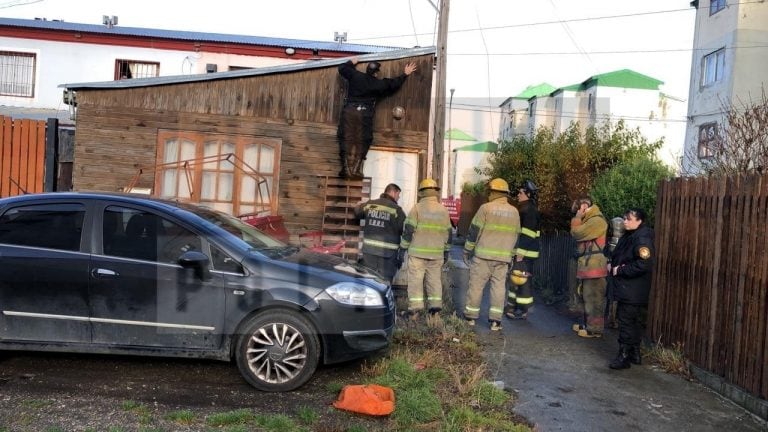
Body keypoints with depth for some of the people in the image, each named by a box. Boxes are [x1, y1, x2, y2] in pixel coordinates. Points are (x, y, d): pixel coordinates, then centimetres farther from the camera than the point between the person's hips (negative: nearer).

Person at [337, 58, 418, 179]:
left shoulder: (355, 76, 5)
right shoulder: (378, 84, 2)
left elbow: (342, 69, 20)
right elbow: (393, 84, 14)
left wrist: (351, 63, 38)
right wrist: (405, 74, 26)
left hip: (349, 110, 2)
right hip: (365, 113, -1)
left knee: (347, 139, 3)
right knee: (361, 142, 5)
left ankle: (346, 169, -4)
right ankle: (356, 170, -1)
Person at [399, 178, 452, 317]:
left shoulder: (417, 208, -6)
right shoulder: (444, 210, 8)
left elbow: (408, 230, -9)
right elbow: (448, 233, 12)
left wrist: (403, 248, -2)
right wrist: (446, 252, 20)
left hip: (418, 252, -4)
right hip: (437, 253, 4)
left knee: (415, 279, -1)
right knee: (435, 279, 11)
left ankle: (415, 307, -4)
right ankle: (435, 306, 10)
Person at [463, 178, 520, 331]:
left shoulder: (486, 208, -7)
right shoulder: (514, 212, 9)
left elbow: (474, 231, -6)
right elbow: (515, 236, 14)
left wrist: (467, 250, 2)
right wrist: (511, 255, 21)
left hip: (483, 255, -4)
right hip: (503, 257, 4)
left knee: (476, 284, 5)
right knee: (498, 286, 6)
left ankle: (471, 316, 12)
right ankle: (495, 320, 4)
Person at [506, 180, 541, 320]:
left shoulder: (530, 210, -15)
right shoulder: (523, 209, 17)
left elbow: (528, 234, -21)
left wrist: (521, 253, -22)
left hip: (526, 253, -10)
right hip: (521, 251, 10)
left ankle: (522, 310, 3)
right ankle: (512, 306, 27)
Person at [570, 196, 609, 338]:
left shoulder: (597, 220, -15)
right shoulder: (589, 220, 19)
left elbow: (576, 233, -17)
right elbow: (575, 234, 17)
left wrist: (577, 217, -6)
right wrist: (578, 218, 10)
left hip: (594, 266, -11)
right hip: (587, 265, 11)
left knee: (593, 298, -6)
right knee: (586, 297, 18)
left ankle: (595, 329, -2)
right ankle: (588, 323, 28)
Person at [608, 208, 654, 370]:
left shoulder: (642, 239, -17)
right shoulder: (629, 236, 14)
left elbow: (644, 264, -27)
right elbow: (618, 256, 26)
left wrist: (620, 270, -19)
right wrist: (612, 265, 5)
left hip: (633, 291, -10)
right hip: (626, 288, 10)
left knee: (626, 321, -6)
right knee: (636, 321, 16)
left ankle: (624, 356, 0)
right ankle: (635, 354, 24)